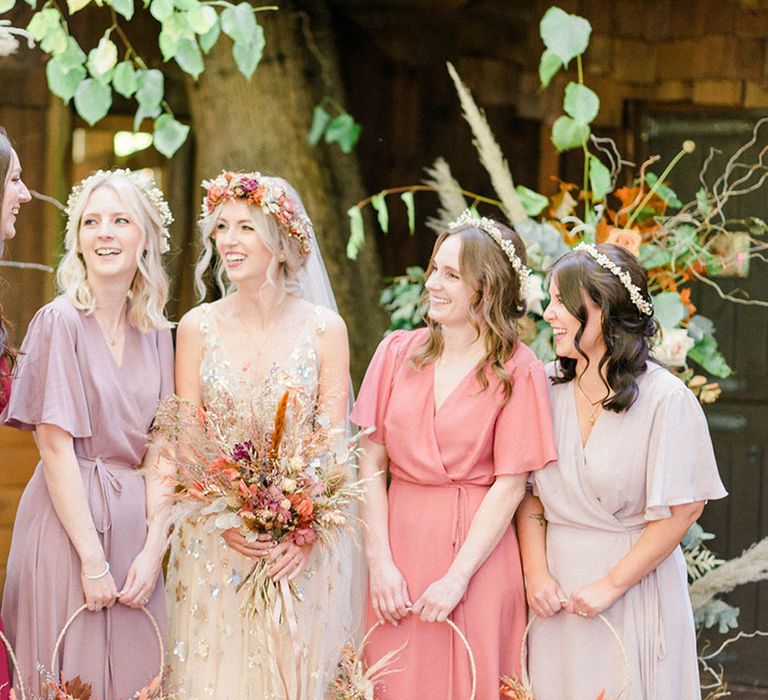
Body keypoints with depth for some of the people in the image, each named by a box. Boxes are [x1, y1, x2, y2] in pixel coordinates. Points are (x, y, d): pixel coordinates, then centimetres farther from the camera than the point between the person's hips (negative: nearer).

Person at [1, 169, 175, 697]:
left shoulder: (155, 334, 8)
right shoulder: (60, 322, -8)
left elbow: (158, 451, 5)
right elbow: (56, 447, -12)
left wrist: (153, 547, -7)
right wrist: (92, 559, -15)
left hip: (135, 523, 5)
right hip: (68, 520, -5)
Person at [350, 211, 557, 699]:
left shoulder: (518, 372, -5)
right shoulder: (397, 352, 4)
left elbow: (510, 486, -9)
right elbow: (371, 466, 2)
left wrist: (457, 577, -14)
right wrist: (380, 564, -6)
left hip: (479, 551, -3)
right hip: (399, 544, 3)